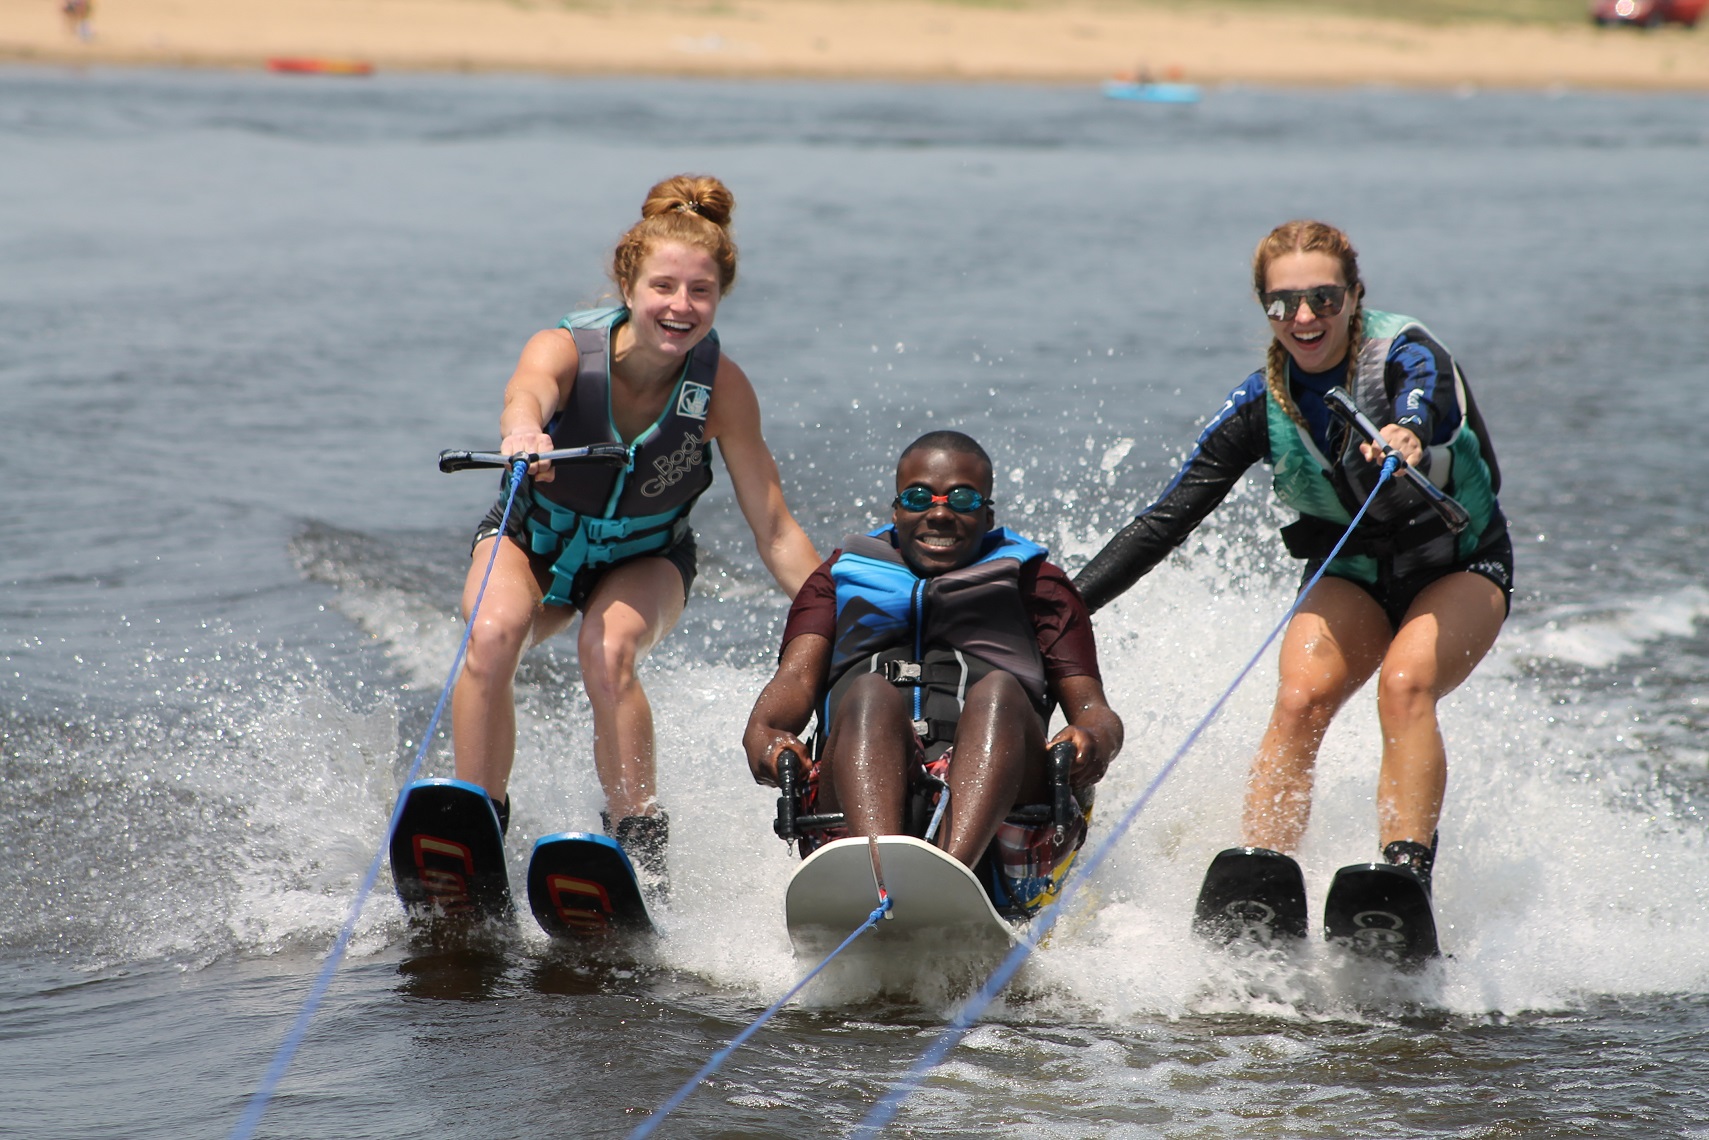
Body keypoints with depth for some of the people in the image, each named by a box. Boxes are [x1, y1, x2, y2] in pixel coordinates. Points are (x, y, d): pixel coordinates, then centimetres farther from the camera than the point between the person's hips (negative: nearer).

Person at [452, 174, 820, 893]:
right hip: (535, 539, 0)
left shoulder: (720, 387, -24)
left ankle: (639, 847, -23)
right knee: (492, 635, -31)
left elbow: (774, 532, -20)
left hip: (645, 557, 0)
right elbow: (526, 396, -55)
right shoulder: (565, 350, -29)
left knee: (609, 650, -32)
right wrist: (522, 434, -79)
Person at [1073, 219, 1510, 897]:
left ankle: (1407, 875, -40)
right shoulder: (1262, 406, -10)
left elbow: (1428, 404, -45)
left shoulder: (1405, 356, -21)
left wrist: (1410, 437, -70)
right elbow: (1167, 518, -8)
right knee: (1299, 699, -23)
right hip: (1352, 574, 3)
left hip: (1461, 567, -3)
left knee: (1405, 683, -31)